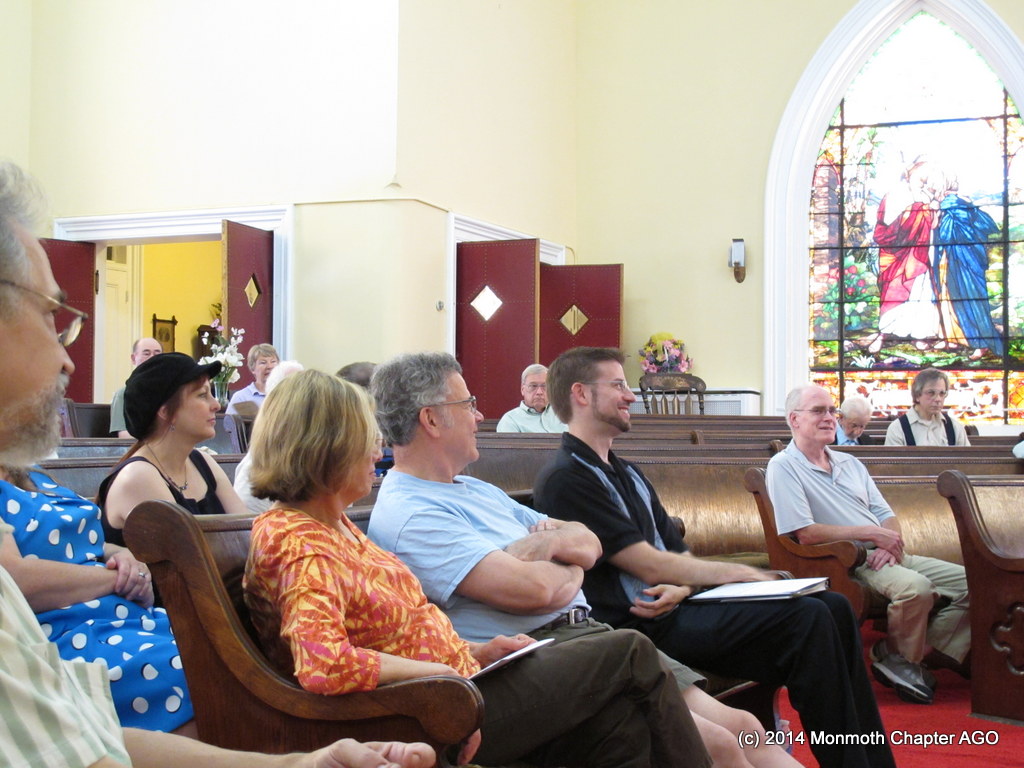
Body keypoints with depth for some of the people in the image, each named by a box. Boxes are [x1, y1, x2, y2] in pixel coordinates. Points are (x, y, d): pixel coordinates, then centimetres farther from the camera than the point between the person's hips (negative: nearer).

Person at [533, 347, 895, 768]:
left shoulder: (628, 474, 20)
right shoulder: (565, 478, -10)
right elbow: (647, 564, -14)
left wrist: (680, 589, -8)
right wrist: (739, 574, -8)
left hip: (672, 608, 9)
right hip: (644, 626, -9)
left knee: (833, 606, -4)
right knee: (807, 618, -21)